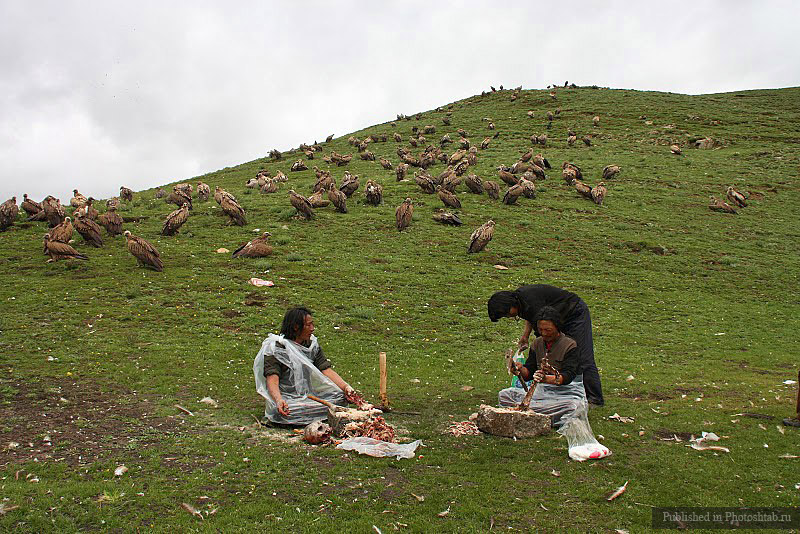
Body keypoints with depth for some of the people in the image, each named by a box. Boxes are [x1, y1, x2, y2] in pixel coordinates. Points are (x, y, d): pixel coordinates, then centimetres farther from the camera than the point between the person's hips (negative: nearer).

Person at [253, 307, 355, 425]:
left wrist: (345, 387, -15)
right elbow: (272, 378, -20)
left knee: (341, 397, -16)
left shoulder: (312, 344, 9)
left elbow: (326, 370, 1)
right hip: (287, 397, -5)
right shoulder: (276, 348, -10)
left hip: (310, 395, 5)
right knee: (281, 413, -38)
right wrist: (279, 400, -40)